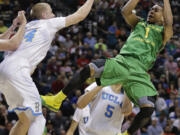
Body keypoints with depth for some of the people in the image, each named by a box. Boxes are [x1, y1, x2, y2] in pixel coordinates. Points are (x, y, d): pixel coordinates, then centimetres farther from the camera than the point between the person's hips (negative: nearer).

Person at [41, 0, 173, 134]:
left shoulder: (163, 32, 19)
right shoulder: (139, 23, 28)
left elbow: (169, 23, -5)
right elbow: (126, 11, 11)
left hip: (139, 71, -2)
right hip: (122, 61, 2)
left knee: (148, 108, -22)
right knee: (89, 69, -22)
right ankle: (57, 100, -16)